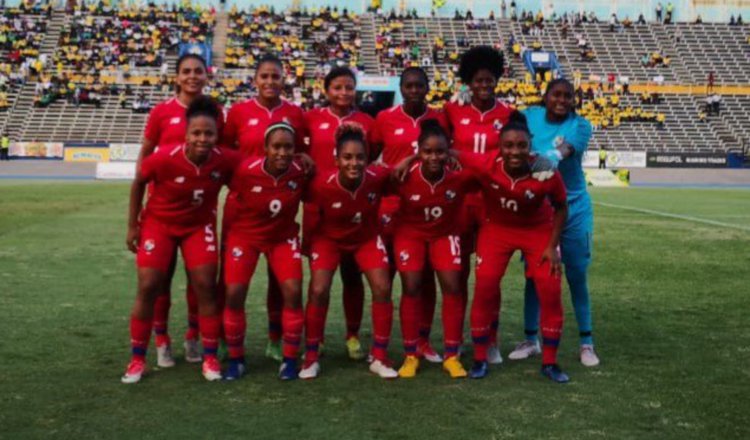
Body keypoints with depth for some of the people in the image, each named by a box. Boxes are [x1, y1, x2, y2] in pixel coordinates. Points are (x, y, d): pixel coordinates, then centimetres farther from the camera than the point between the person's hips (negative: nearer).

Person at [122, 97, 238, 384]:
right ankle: (137, 358, 9)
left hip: (200, 225, 2)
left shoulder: (225, 161, -24)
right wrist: (133, 225, -6)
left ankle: (210, 357, 7)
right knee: (148, 287, -5)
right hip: (159, 223, -1)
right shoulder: (164, 158, -29)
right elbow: (138, 183, -10)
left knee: (205, 286, -5)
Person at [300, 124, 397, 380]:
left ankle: (379, 357, 7)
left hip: (367, 238, 2)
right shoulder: (322, 184, -33)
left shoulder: (378, 177, -28)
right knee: (318, 291, -14)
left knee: (382, 288, -8)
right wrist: (308, 244, -14)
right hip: (329, 239, -2)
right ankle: (311, 358, 5)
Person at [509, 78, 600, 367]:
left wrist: (541, 159, -48)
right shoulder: (530, 117, 1)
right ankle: (530, 339, 19)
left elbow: (563, 152, -28)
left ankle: (586, 342, 15)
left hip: (573, 210, -1)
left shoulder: (580, 126, -9)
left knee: (577, 276, 3)